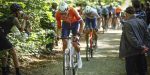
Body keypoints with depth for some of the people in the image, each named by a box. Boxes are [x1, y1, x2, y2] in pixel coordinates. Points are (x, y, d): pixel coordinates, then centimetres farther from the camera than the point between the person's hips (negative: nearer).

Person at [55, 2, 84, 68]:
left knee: (75, 43, -13)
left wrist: (78, 33, -35)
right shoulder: (57, 14, -28)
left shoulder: (73, 11, -37)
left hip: (75, 23, -2)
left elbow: (81, 22, -28)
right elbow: (59, 25, -11)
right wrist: (57, 35, -22)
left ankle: (79, 57, 12)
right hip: (66, 24, 2)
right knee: (64, 42, -12)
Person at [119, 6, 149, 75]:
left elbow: (131, 38, -21)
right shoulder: (142, 22, 3)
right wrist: (143, 46, 3)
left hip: (131, 52, -6)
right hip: (141, 52, 6)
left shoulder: (127, 24, -17)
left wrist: (140, 47, -15)